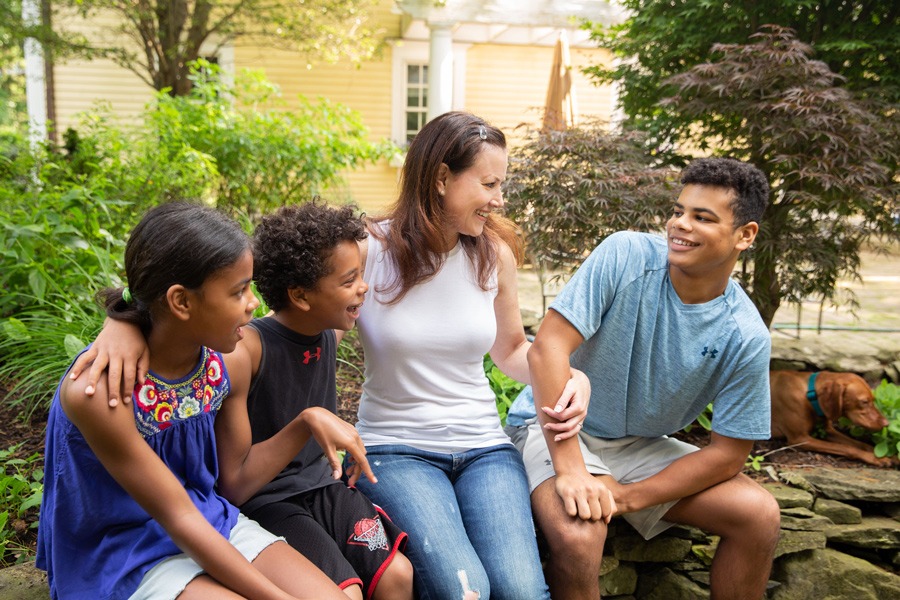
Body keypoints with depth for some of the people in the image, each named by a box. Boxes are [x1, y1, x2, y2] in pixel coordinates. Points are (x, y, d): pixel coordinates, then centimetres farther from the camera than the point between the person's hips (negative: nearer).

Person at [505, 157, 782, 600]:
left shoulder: (745, 336, -12)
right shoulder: (626, 256, -19)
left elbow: (728, 454, -7)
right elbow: (547, 347, -25)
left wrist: (630, 497, -18)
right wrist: (571, 470, -30)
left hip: (642, 446, 4)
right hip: (556, 428, -3)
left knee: (759, 514, -11)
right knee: (577, 533, -32)